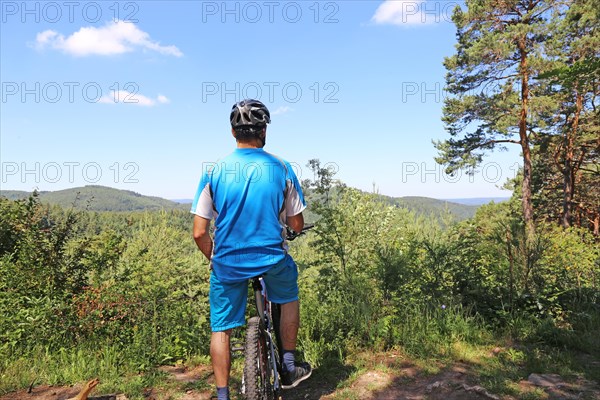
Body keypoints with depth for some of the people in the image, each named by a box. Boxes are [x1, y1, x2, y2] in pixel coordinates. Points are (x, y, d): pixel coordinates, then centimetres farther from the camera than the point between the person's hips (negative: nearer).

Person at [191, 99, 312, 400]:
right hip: (272, 260, 0)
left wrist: (213, 258, 12)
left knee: (221, 329, 17)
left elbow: (200, 233, -8)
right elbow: (297, 225, 0)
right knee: (289, 297, 29)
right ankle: (289, 367, 32)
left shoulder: (214, 171, -6)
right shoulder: (281, 169, -7)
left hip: (228, 264, 0)